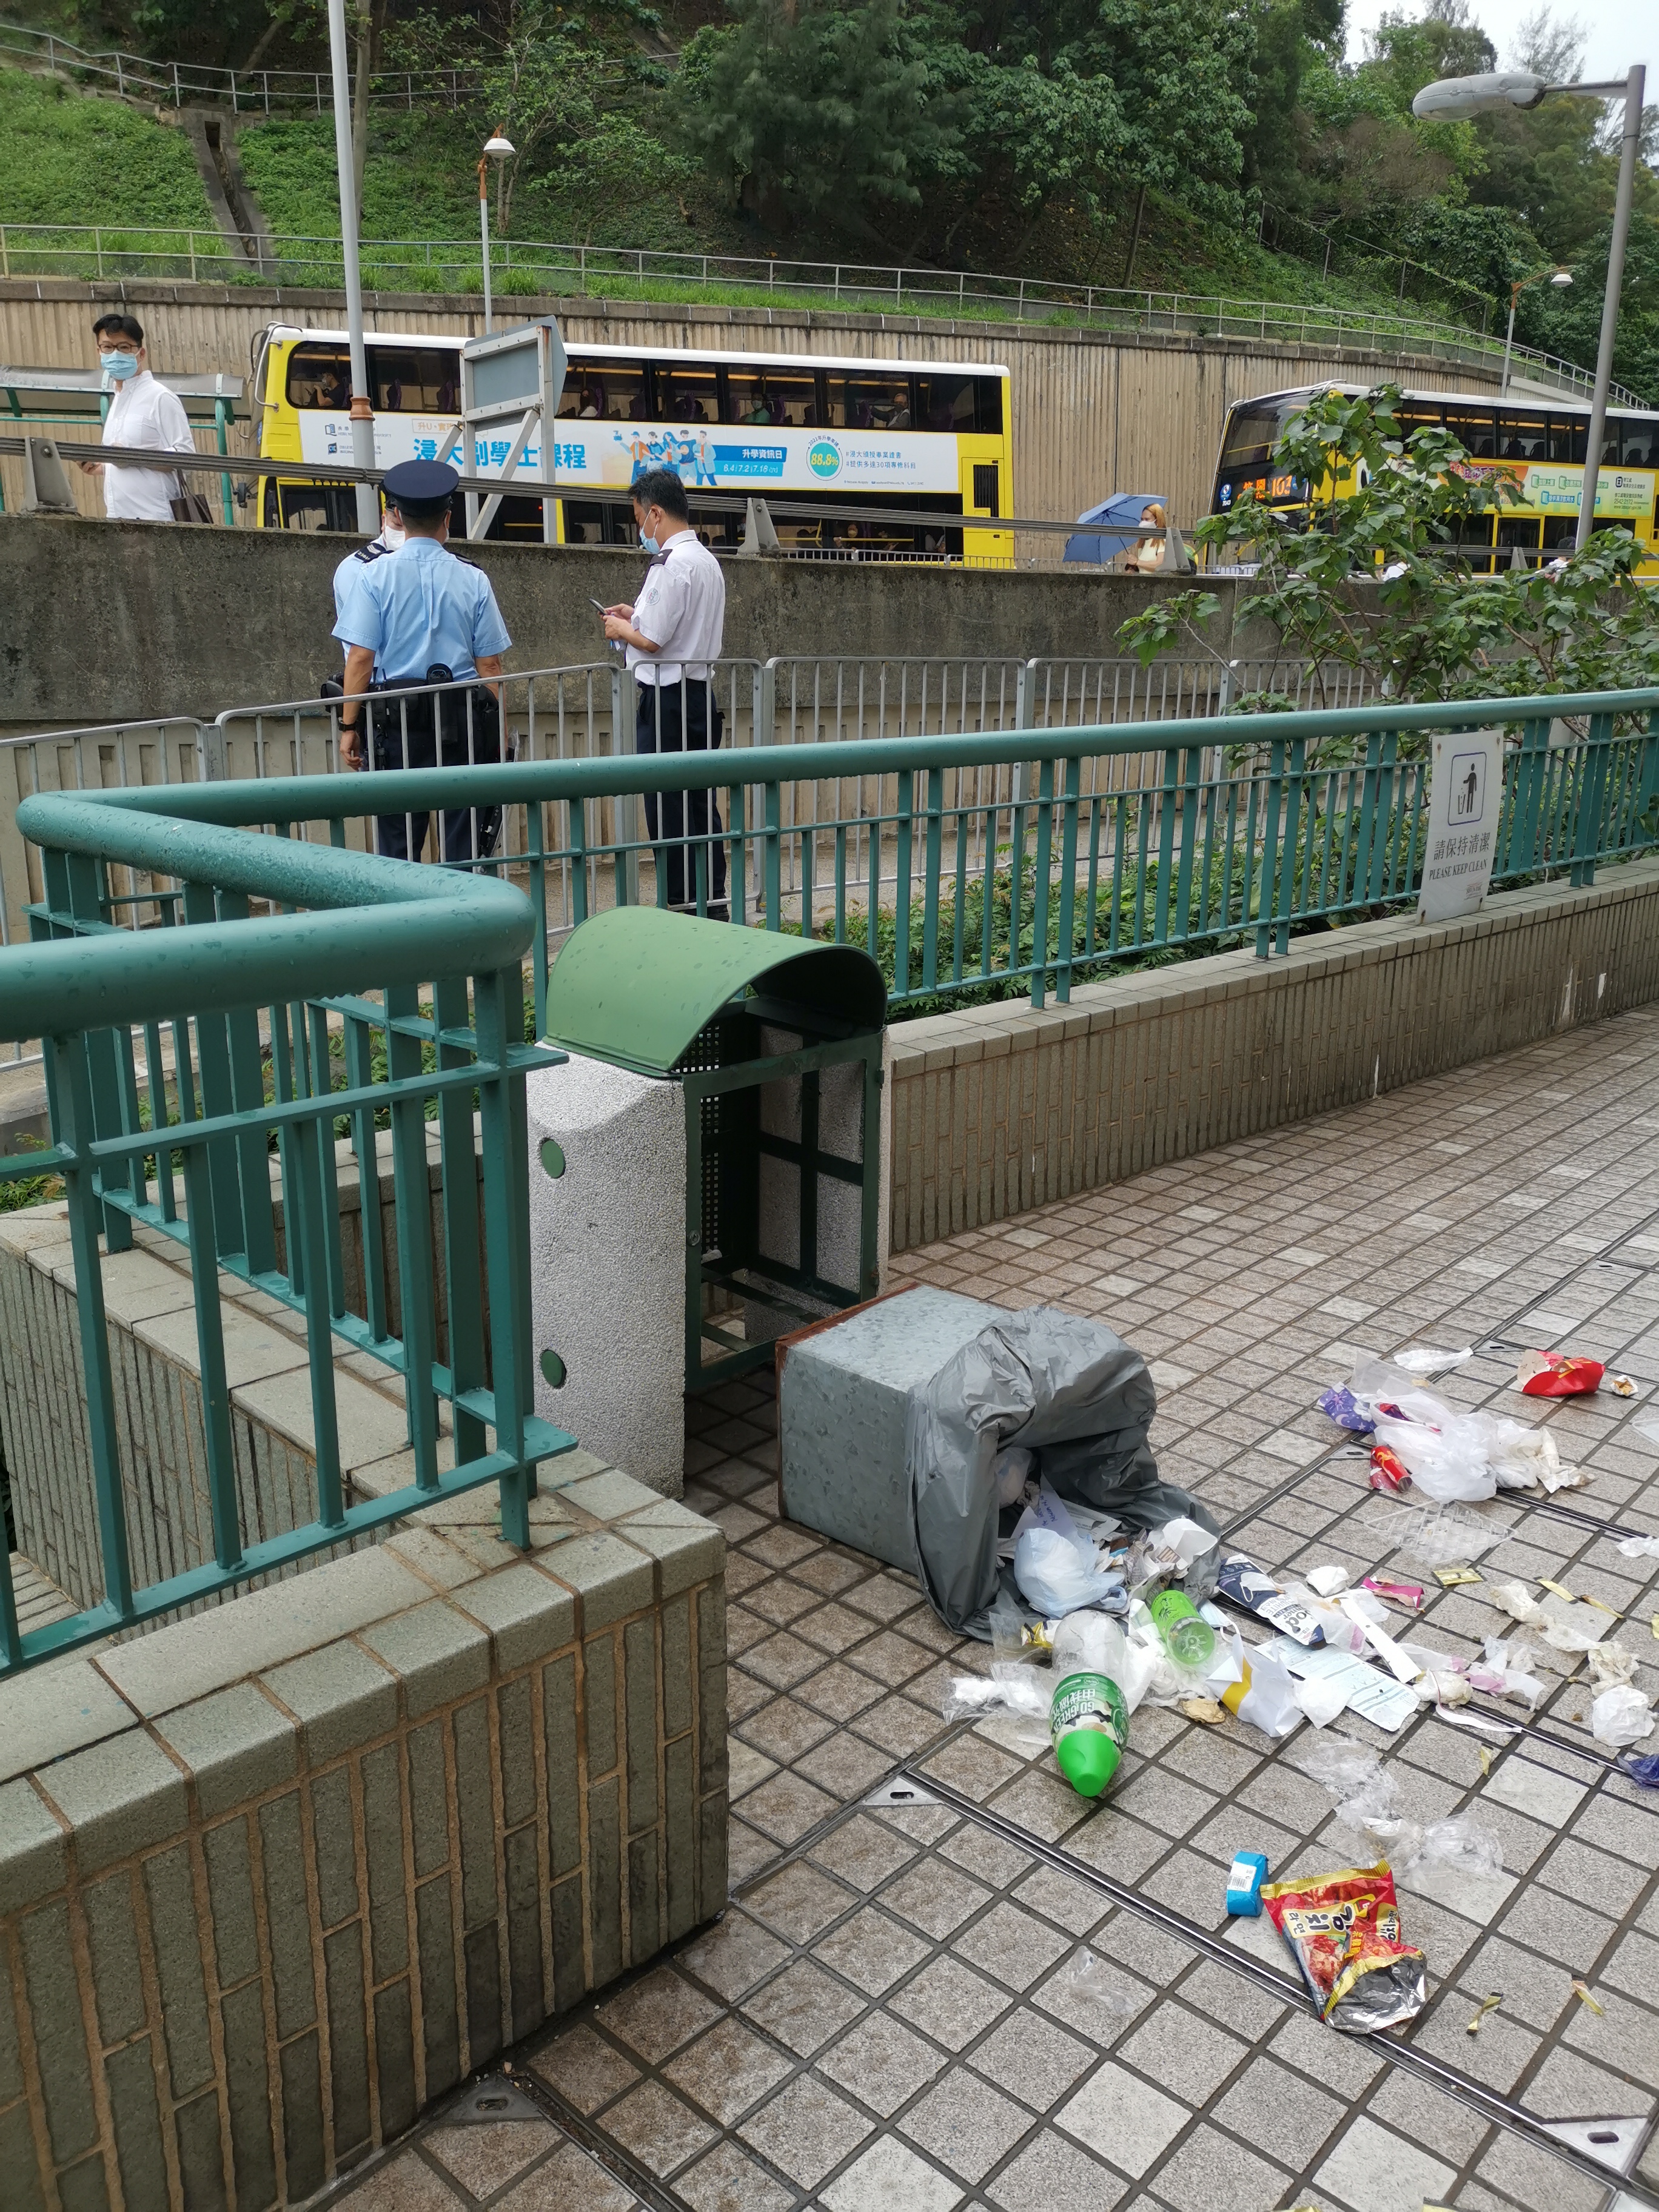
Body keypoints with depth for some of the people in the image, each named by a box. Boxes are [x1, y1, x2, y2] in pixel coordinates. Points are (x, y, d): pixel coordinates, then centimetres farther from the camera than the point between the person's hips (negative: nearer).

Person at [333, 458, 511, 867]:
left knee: (397, 848, 5)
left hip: (397, 720, -1)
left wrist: (349, 726, 1)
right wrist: (497, 733, 9)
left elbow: (360, 657, -6)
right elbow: (489, 666, 1)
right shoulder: (474, 580, 1)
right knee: (466, 845, 5)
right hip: (465, 722, 1)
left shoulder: (374, 576, -1)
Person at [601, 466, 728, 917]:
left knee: (667, 810, -3)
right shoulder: (706, 560, 14)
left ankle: (681, 905, 1)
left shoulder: (672, 565, -16)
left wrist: (620, 629, 0)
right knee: (700, 804, 13)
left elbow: (652, 640, -18)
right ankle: (712, 901, 18)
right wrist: (637, 616, 17)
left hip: (667, 698, -9)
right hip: (700, 691, 10)